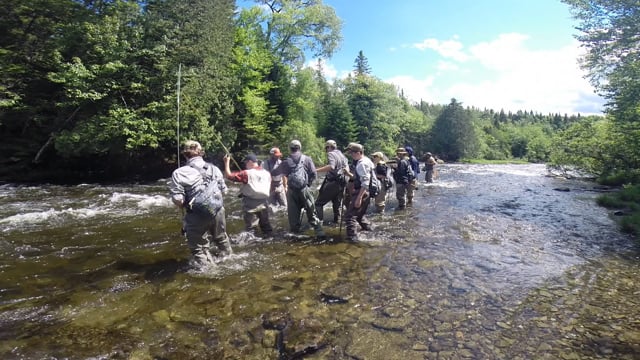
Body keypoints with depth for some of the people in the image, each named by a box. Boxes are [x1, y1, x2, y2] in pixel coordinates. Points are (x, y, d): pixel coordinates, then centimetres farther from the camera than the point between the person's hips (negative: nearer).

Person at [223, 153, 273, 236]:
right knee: (266, 225, 19)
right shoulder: (267, 173, 4)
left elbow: (229, 175, -13)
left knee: (251, 228, 3)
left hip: (251, 204, -5)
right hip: (264, 203, 5)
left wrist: (226, 162, -5)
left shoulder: (247, 173, -14)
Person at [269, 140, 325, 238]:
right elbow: (314, 174, -4)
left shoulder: (286, 162, 2)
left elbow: (275, 173, 12)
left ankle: (295, 230, 17)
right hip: (305, 189, -1)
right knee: (311, 210, 4)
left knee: (293, 212, 10)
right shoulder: (307, 159, -1)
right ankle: (318, 229, -1)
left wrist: (269, 173, 33)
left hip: (292, 191, 1)